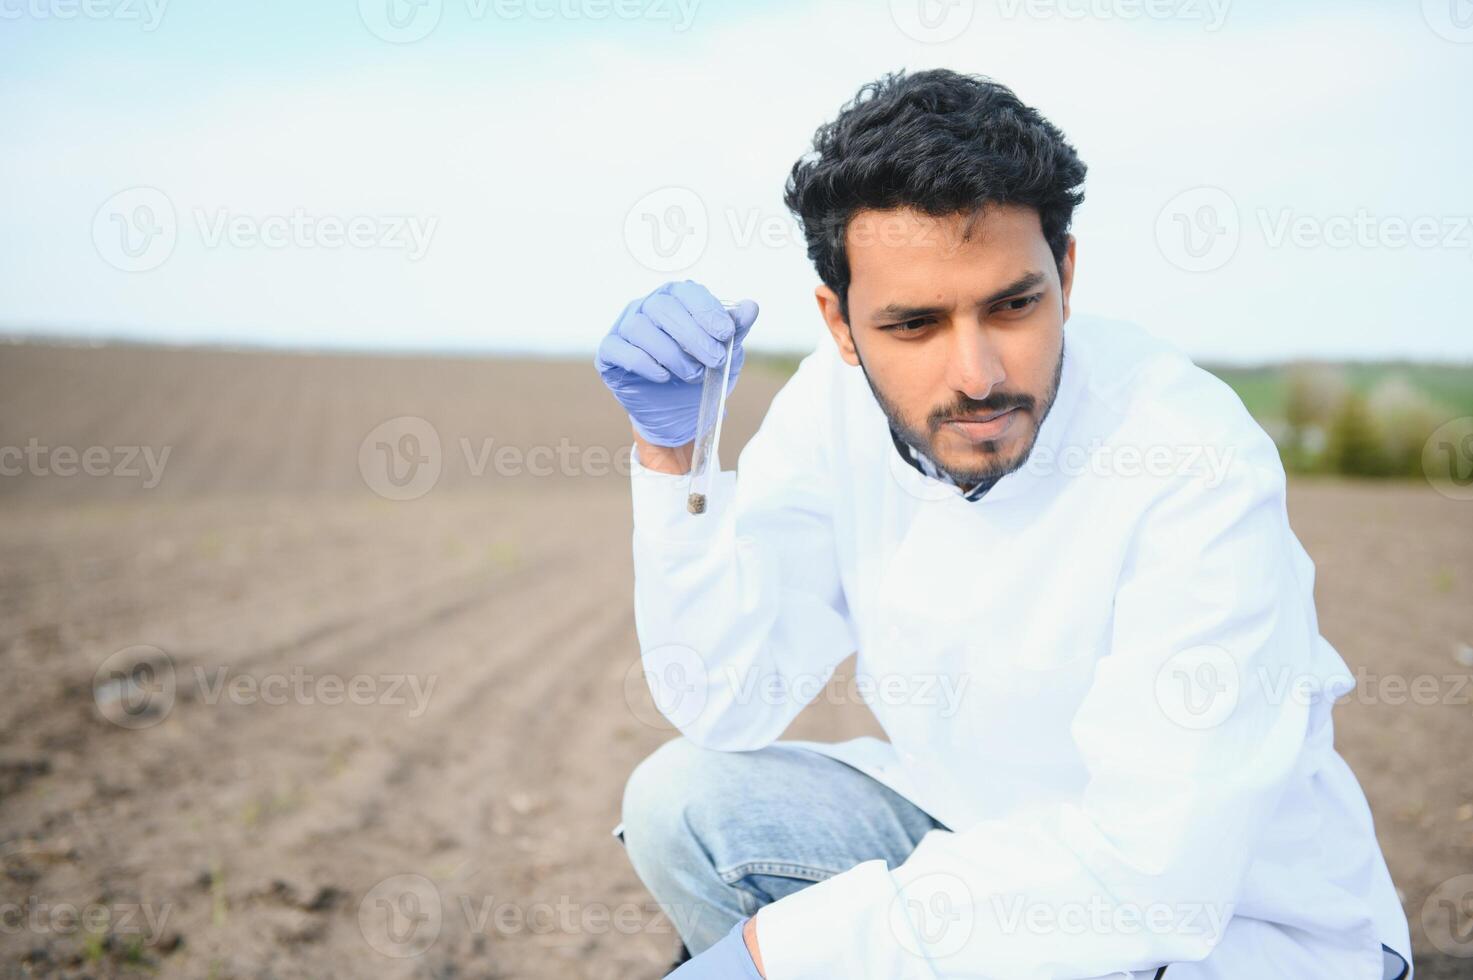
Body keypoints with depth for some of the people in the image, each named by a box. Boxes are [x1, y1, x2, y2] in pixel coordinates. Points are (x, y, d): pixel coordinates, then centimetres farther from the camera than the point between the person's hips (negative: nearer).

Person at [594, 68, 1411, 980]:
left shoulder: (1194, 467, -29)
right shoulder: (835, 405, -10)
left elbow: (1152, 868, -32)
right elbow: (732, 705, -8)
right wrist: (672, 451, -21)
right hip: (982, 843, 6)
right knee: (679, 799, -9)